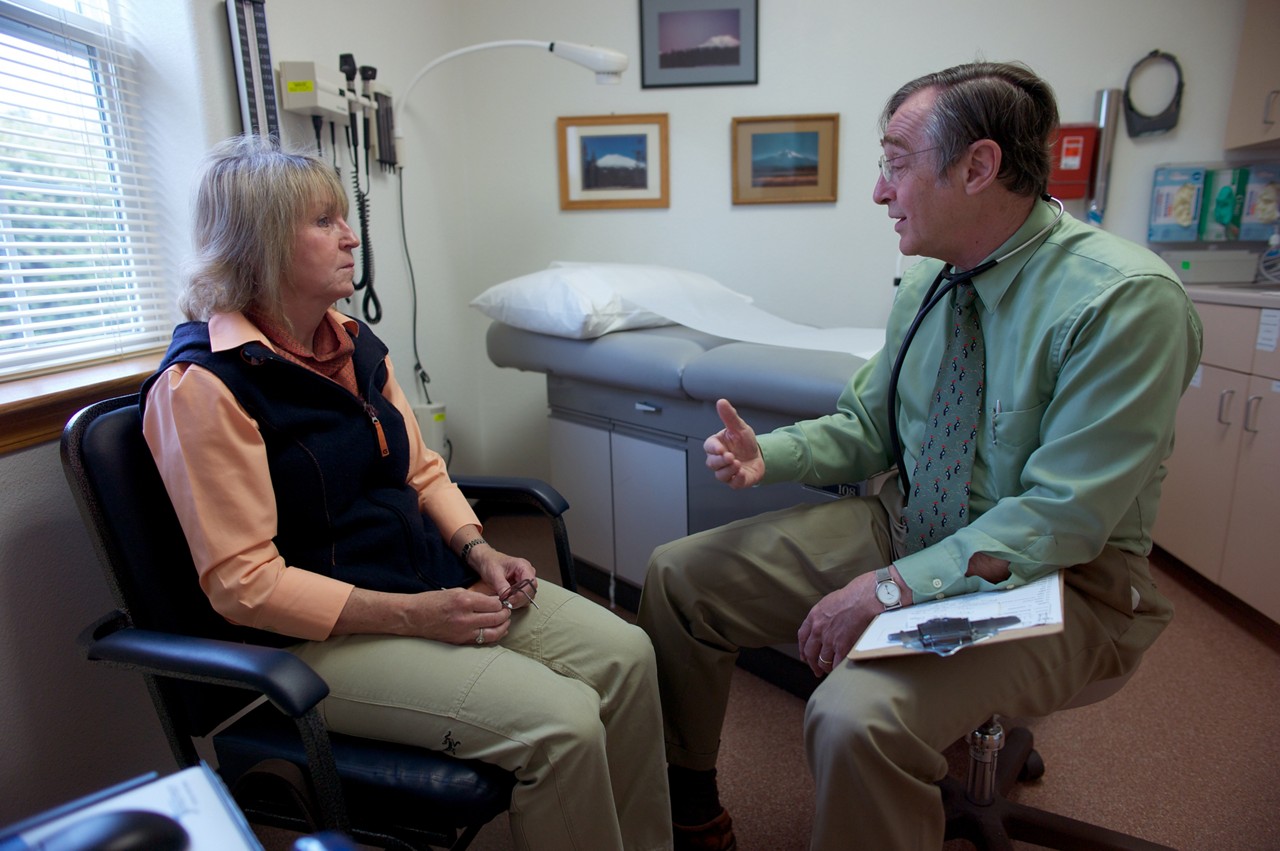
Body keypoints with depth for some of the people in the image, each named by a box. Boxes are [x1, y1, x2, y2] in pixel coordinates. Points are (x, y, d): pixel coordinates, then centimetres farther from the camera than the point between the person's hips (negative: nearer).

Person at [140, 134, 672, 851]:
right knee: (562, 724, -22)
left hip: (435, 581, 8)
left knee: (626, 655, -5)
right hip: (324, 632, -7)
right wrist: (412, 615, -21)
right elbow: (244, 582, -16)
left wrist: (479, 552, -4)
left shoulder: (354, 343, 10)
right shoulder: (203, 384, -14)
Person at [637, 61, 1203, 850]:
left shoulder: (1127, 298, -20)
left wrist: (893, 589, -26)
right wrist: (768, 453, -9)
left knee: (857, 716, -34)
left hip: (1054, 577, -6)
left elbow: (1062, 519, -22)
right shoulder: (930, 285, 0)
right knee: (679, 575, -1)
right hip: (904, 526, 6)